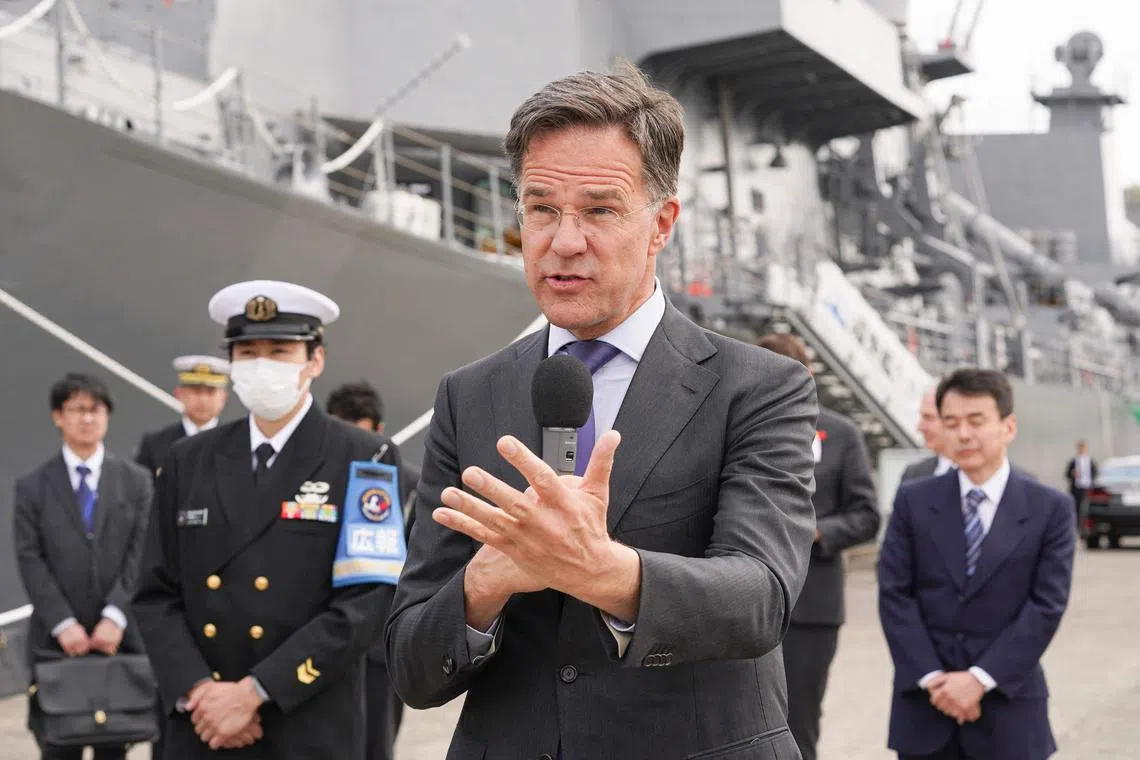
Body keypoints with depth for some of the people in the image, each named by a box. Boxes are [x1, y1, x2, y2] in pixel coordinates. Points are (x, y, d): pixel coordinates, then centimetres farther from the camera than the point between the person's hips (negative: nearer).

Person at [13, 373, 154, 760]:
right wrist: (63, 624, -12)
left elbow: (141, 555, -1)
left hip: (120, 636, 1)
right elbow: (31, 561, -2)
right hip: (56, 639, -1)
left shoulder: (136, 480, 7)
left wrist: (115, 616, -12)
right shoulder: (31, 486, 5)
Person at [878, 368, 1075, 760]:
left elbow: (1047, 605, -7)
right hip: (925, 702, 1)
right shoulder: (913, 501, 4)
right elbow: (894, 595, -1)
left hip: (1008, 705, -1)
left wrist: (979, 679, -14)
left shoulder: (1050, 508, 0)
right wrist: (932, 679, -12)